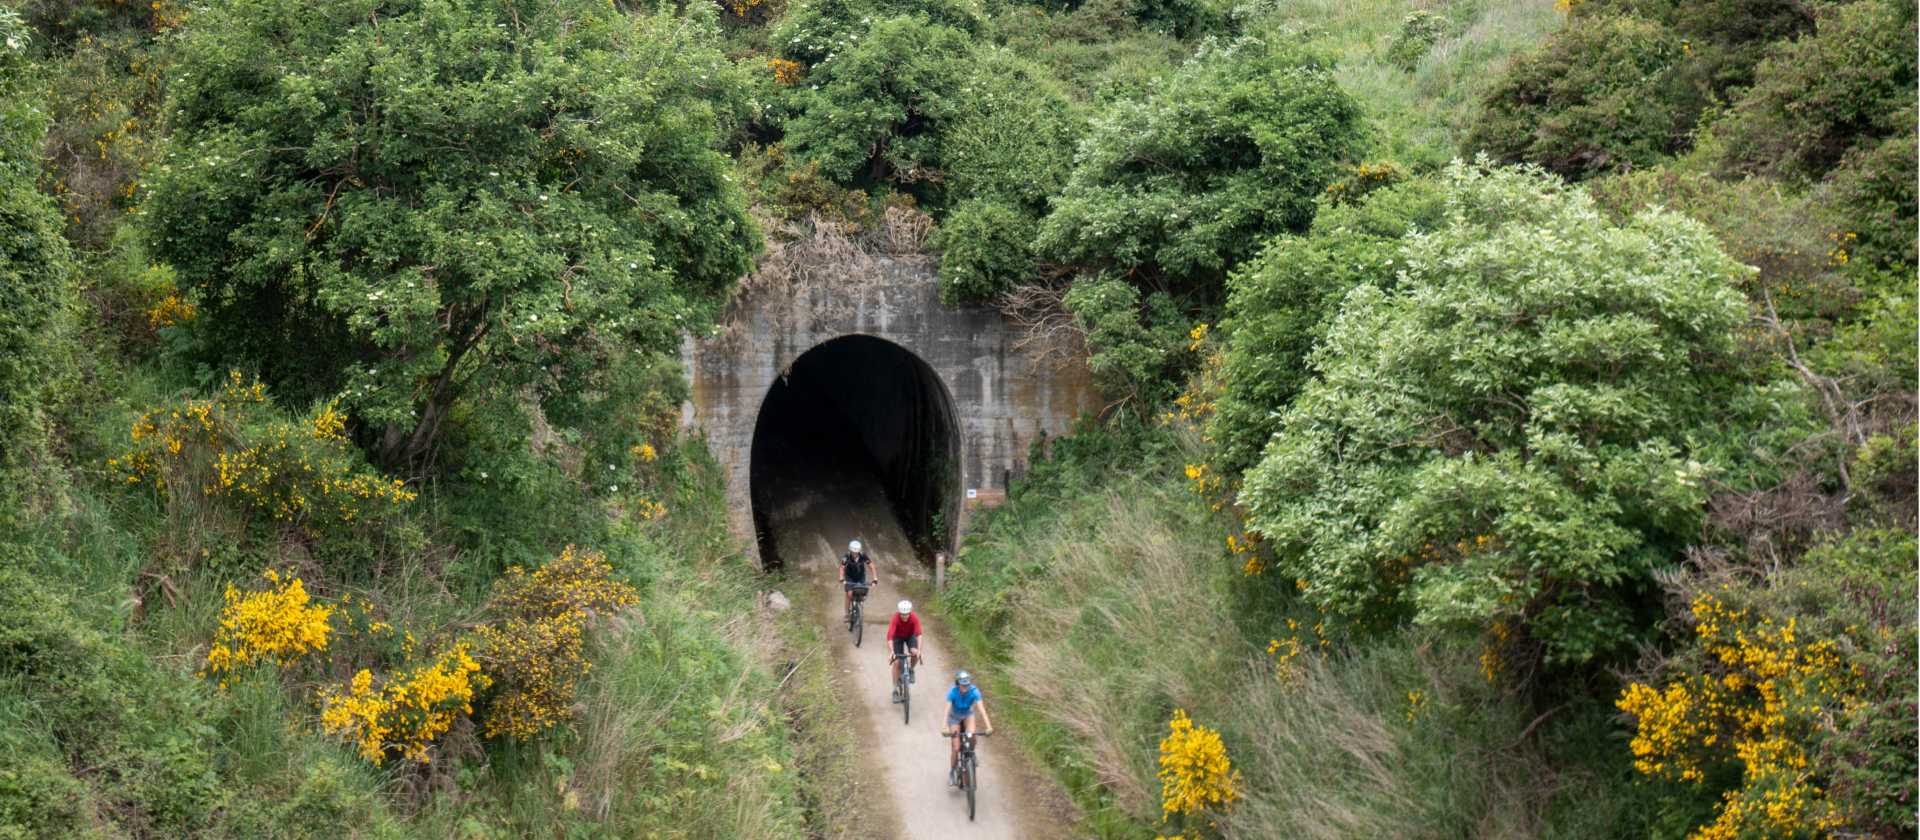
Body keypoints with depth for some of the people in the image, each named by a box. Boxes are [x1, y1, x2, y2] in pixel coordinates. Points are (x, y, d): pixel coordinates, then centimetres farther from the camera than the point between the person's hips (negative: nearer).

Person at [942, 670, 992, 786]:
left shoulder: (974, 691, -29)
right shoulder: (952, 692, -31)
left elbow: (981, 709, -36)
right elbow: (947, 710, -38)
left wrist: (988, 726, -47)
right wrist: (945, 728, -52)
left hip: (968, 715, 1)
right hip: (954, 717, -1)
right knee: (956, 748, -7)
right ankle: (952, 772, 16)